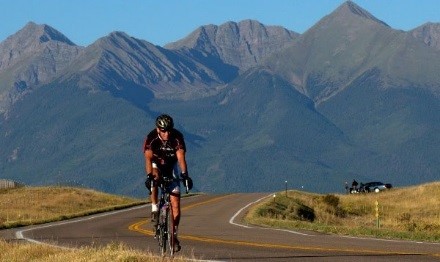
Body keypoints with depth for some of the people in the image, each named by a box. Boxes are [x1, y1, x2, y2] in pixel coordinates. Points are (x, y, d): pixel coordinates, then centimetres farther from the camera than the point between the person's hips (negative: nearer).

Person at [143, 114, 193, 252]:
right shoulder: (151, 137, -27)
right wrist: (149, 176, -51)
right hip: (156, 164, -1)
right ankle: (154, 210, -27)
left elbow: (181, 157, -35)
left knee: (175, 203, -7)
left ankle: (174, 234, 4)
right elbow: (148, 158, -36)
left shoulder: (177, 137, -26)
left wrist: (184, 174, -49)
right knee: (155, 178, -39)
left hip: (171, 166, 1)